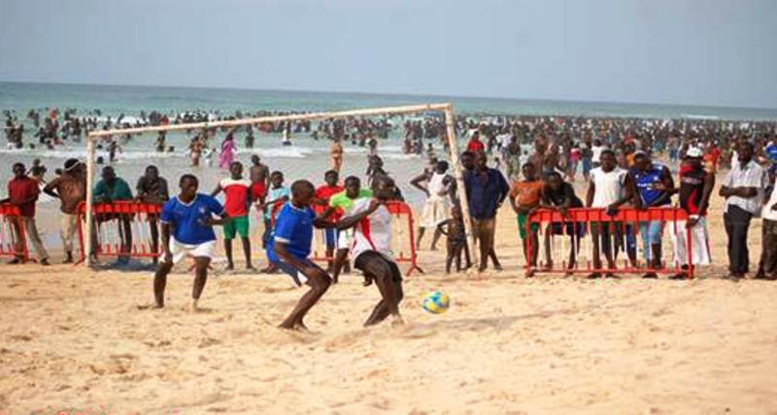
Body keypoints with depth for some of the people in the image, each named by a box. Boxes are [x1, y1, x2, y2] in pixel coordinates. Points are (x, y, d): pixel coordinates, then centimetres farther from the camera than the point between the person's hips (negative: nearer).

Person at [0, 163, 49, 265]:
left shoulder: (31, 182, -2)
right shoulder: (11, 183, 13)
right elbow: (11, 197, 19)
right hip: (14, 212, 5)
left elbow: (35, 197, -7)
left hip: (27, 213, -5)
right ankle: (18, 256, 19)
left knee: (33, 235, -9)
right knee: (18, 235, 10)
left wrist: (23, 202, -20)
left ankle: (42, 257, -9)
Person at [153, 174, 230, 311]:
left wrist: (214, 222, -30)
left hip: (203, 242, -2)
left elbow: (226, 217, -9)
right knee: (161, 270, 2)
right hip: (178, 242, 2)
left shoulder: (207, 201, -17)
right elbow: (165, 230, -7)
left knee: (201, 268, -27)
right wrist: (166, 250, -19)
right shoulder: (171, 205, -14)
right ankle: (159, 304, 22)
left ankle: (194, 303, -17)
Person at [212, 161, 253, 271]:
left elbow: (249, 197, 12)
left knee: (244, 237, -10)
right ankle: (230, 262, 17)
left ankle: (248, 262, -7)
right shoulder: (224, 182, 3)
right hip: (228, 214, 1)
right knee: (228, 238, 6)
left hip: (242, 214, -1)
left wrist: (248, 205, -7)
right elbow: (212, 196, 6)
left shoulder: (247, 183, 4)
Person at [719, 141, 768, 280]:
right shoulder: (735, 168, 18)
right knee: (732, 240, 8)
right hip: (730, 207, 7)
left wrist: (731, 191, 0)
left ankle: (737, 270, -12)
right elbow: (722, 191, 13)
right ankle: (743, 268, 16)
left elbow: (750, 192, -12)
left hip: (744, 208, -7)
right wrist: (737, 190, -4)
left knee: (738, 239, -13)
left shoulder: (757, 170, -2)